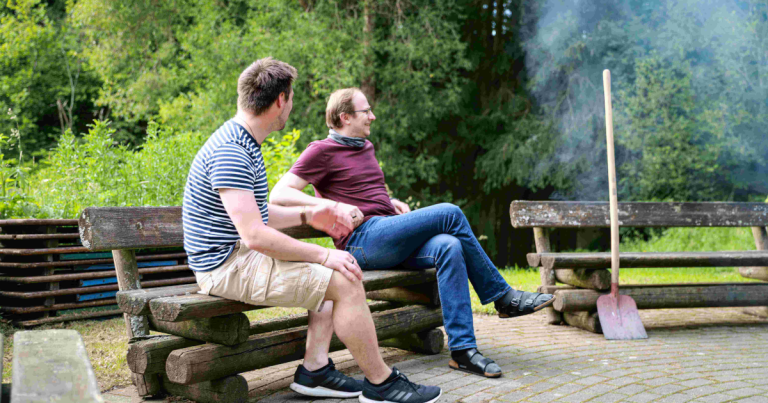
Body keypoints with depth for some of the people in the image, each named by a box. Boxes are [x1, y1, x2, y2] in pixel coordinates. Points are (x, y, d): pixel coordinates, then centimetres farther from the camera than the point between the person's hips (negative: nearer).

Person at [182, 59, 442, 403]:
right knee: (346, 282, -16)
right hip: (229, 266, -11)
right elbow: (254, 234, -27)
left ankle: (315, 370, 7)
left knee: (336, 273, 12)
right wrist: (324, 255, -21)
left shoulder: (243, 143, 14)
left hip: (241, 256, 11)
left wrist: (308, 216, 11)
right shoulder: (230, 152, -21)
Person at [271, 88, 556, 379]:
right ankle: (503, 297, -6)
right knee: (450, 213, -19)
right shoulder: (322, 151, 2)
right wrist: (333, 205, -16)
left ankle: (462, 350, -23)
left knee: (449, 247, -24)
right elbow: (279, 194, -6)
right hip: (363, 239, -7)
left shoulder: (366, 148, 26)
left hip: (392, 239, 7)